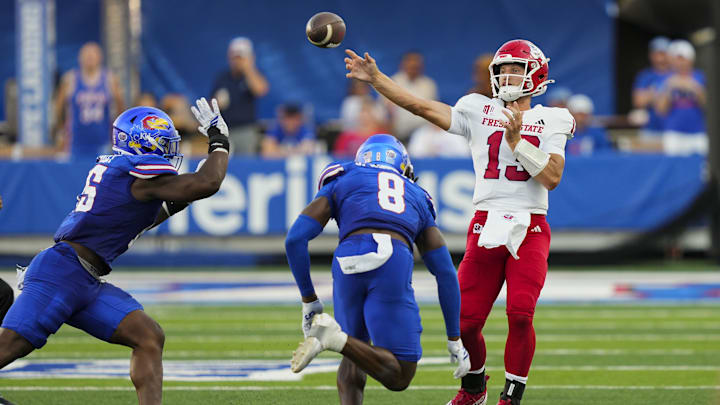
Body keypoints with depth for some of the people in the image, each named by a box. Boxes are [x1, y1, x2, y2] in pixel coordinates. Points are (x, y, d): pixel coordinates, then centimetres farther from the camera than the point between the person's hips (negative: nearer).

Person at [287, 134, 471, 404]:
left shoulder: (342, 182, 29)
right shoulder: (418, 199, 34)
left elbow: (295, 239, 16)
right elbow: (446, 273, 29)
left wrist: (309, 300, 26)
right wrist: (454, 339, 33)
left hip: (348, 264, 1)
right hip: (393, 265, -1)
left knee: (354, 361, 23)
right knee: (399, 377, 2)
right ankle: (338, 339, -22)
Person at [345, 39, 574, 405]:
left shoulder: (550, 123, 7)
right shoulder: (479, 112, 10)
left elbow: (552, 178, -5)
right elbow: (421, 106, 5)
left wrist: (516, 141, -11)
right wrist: (375, 79, -1)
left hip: (529, 230, -2)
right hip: (485, 228, 2)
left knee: (520, 316, -19)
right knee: (465, 322, -3)